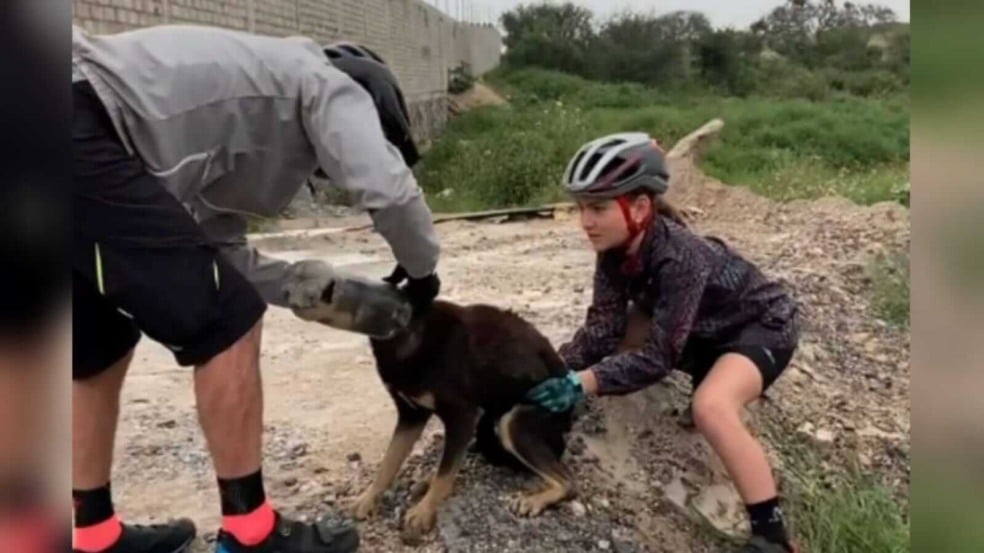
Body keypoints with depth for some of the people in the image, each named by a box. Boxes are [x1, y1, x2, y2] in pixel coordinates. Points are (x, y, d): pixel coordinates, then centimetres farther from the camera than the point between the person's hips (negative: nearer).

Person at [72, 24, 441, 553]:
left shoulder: (253, 120, 32)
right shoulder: (326, 85, 9)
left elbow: (218, 252, 26)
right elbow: (388, 190, -8)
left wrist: (308, 285, 21)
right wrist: (421, 268, 10)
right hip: (80, 126, -10)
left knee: (98, 346, 21)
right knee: (227, 322, -3)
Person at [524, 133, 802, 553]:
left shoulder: (678, 258, -35)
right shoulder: (615, 249, -14)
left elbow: (660, 355, -33)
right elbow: (604, 326, -14)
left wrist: (583, 383, -40)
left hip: (763, 324, -8)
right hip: (705, 328, 9)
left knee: (710, 408, -34)